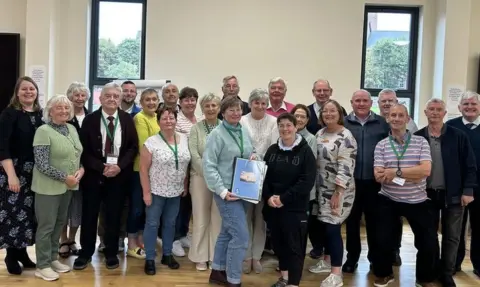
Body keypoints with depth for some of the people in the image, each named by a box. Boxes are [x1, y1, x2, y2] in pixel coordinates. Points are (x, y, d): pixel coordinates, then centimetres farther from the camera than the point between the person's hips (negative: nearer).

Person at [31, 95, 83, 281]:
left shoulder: (72, 129, 8)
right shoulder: (43, 131, -15)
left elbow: (79, 155, 16)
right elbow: (42, 164, -19)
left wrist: (81, 170, -4)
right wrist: (65, 178, -17)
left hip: (68, 186, 7)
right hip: (49, 187, -7)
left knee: (60, 224, 16)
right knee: (46, 226, 2)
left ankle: (53, 259, 30)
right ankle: (42, 266, 15)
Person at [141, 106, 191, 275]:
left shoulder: (184, 139, 1)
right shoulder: (151, 142, -13)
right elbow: (143, 169, -11)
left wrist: (185, 186, 9)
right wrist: (146, 192, -13)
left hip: (176, 191, 4)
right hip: (156, 191, -4)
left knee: (170, 223, 15)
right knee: (152, 224, 5)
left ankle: (167, 255, 29)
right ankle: (149, 259, 16)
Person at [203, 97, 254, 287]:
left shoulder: (244, 131, 8)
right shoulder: (217, 134, -13)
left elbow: (251, 152, 23)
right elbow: (208, 165, -16)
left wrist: (253, 156, -1)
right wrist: (222, 190, -21)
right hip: (227, 192, -7)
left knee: (228, 232, 17)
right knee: (241, 236, -9)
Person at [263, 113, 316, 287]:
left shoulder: (305, 151, -6)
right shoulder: (272, 150, 8)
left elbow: (307, 181, -13)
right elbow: (264, 176, 7)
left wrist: (284, 198, -17)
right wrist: (268, 197, -11)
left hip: (295, 207, -5)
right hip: (273, 206, 5)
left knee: (294, 245, -1)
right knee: (278, 242, 14)